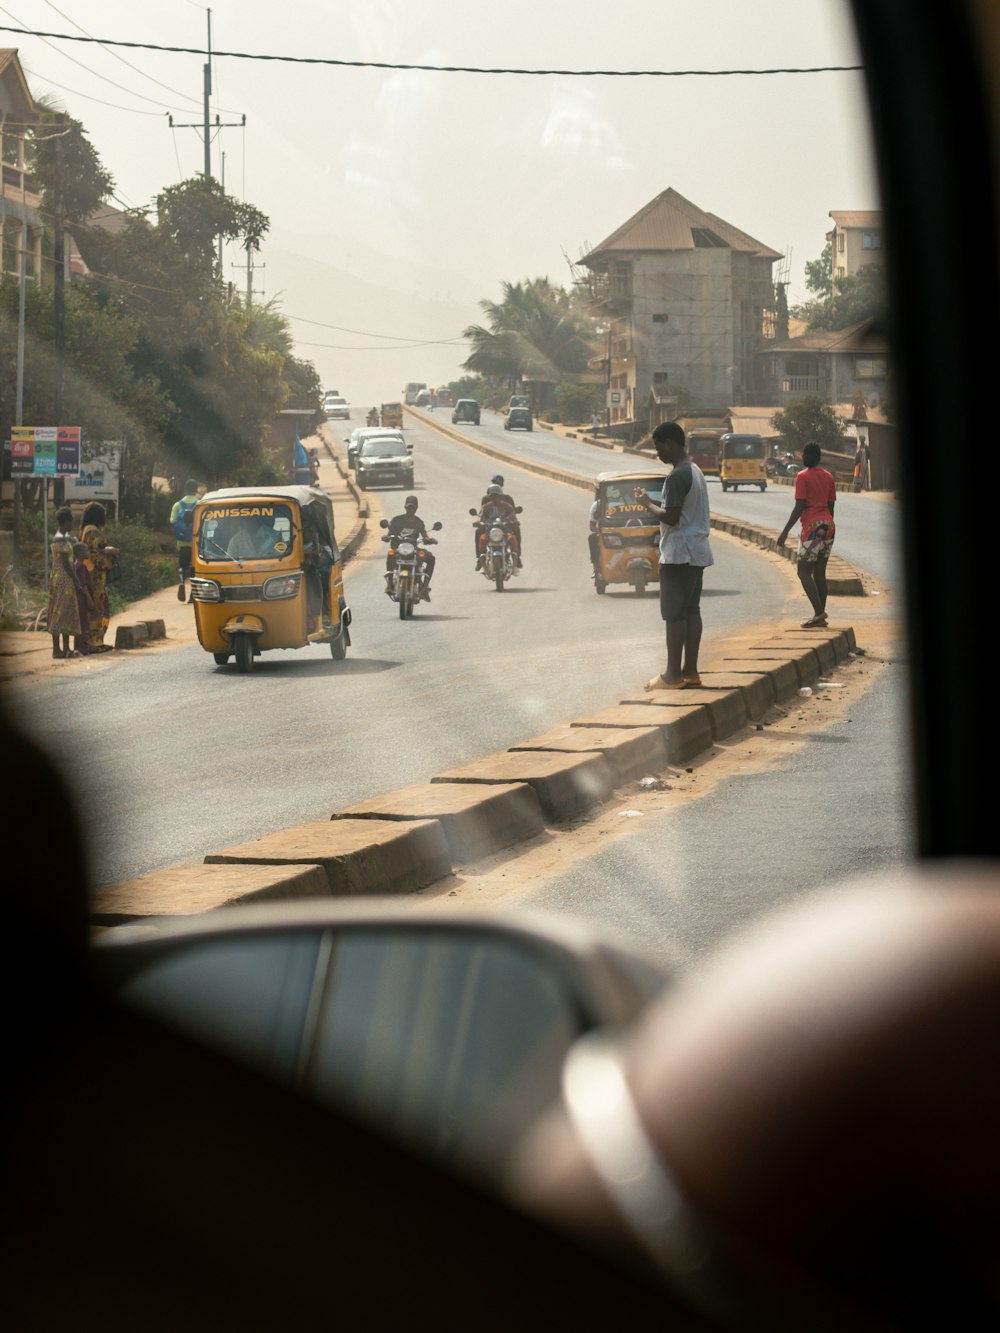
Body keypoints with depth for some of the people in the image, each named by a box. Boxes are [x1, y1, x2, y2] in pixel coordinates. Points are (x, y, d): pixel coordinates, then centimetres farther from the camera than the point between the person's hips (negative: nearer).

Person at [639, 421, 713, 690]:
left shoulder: (677, 477, -18)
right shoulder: (695, 471, 14)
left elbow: (671, 517, -21)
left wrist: (648, 503, -6)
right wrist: (656, 503, 14)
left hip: (679, 554, -10)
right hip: (697, 552, 10)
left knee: (674, 613, -6)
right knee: (691, 610, 11)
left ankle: (673, 675, -5)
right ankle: (690, 671, 13)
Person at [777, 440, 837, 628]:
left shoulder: (802, 477, -7)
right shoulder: (828, 477, 12)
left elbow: (799, 507, -13)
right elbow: (831, 506, 15)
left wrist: (785, 531, -10)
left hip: (812, 526, -7)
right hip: (829, 525, 7)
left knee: (804, 572, -4)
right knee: (820, 572, 11)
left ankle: (818, 612, -19)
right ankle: (821, 616, 10)